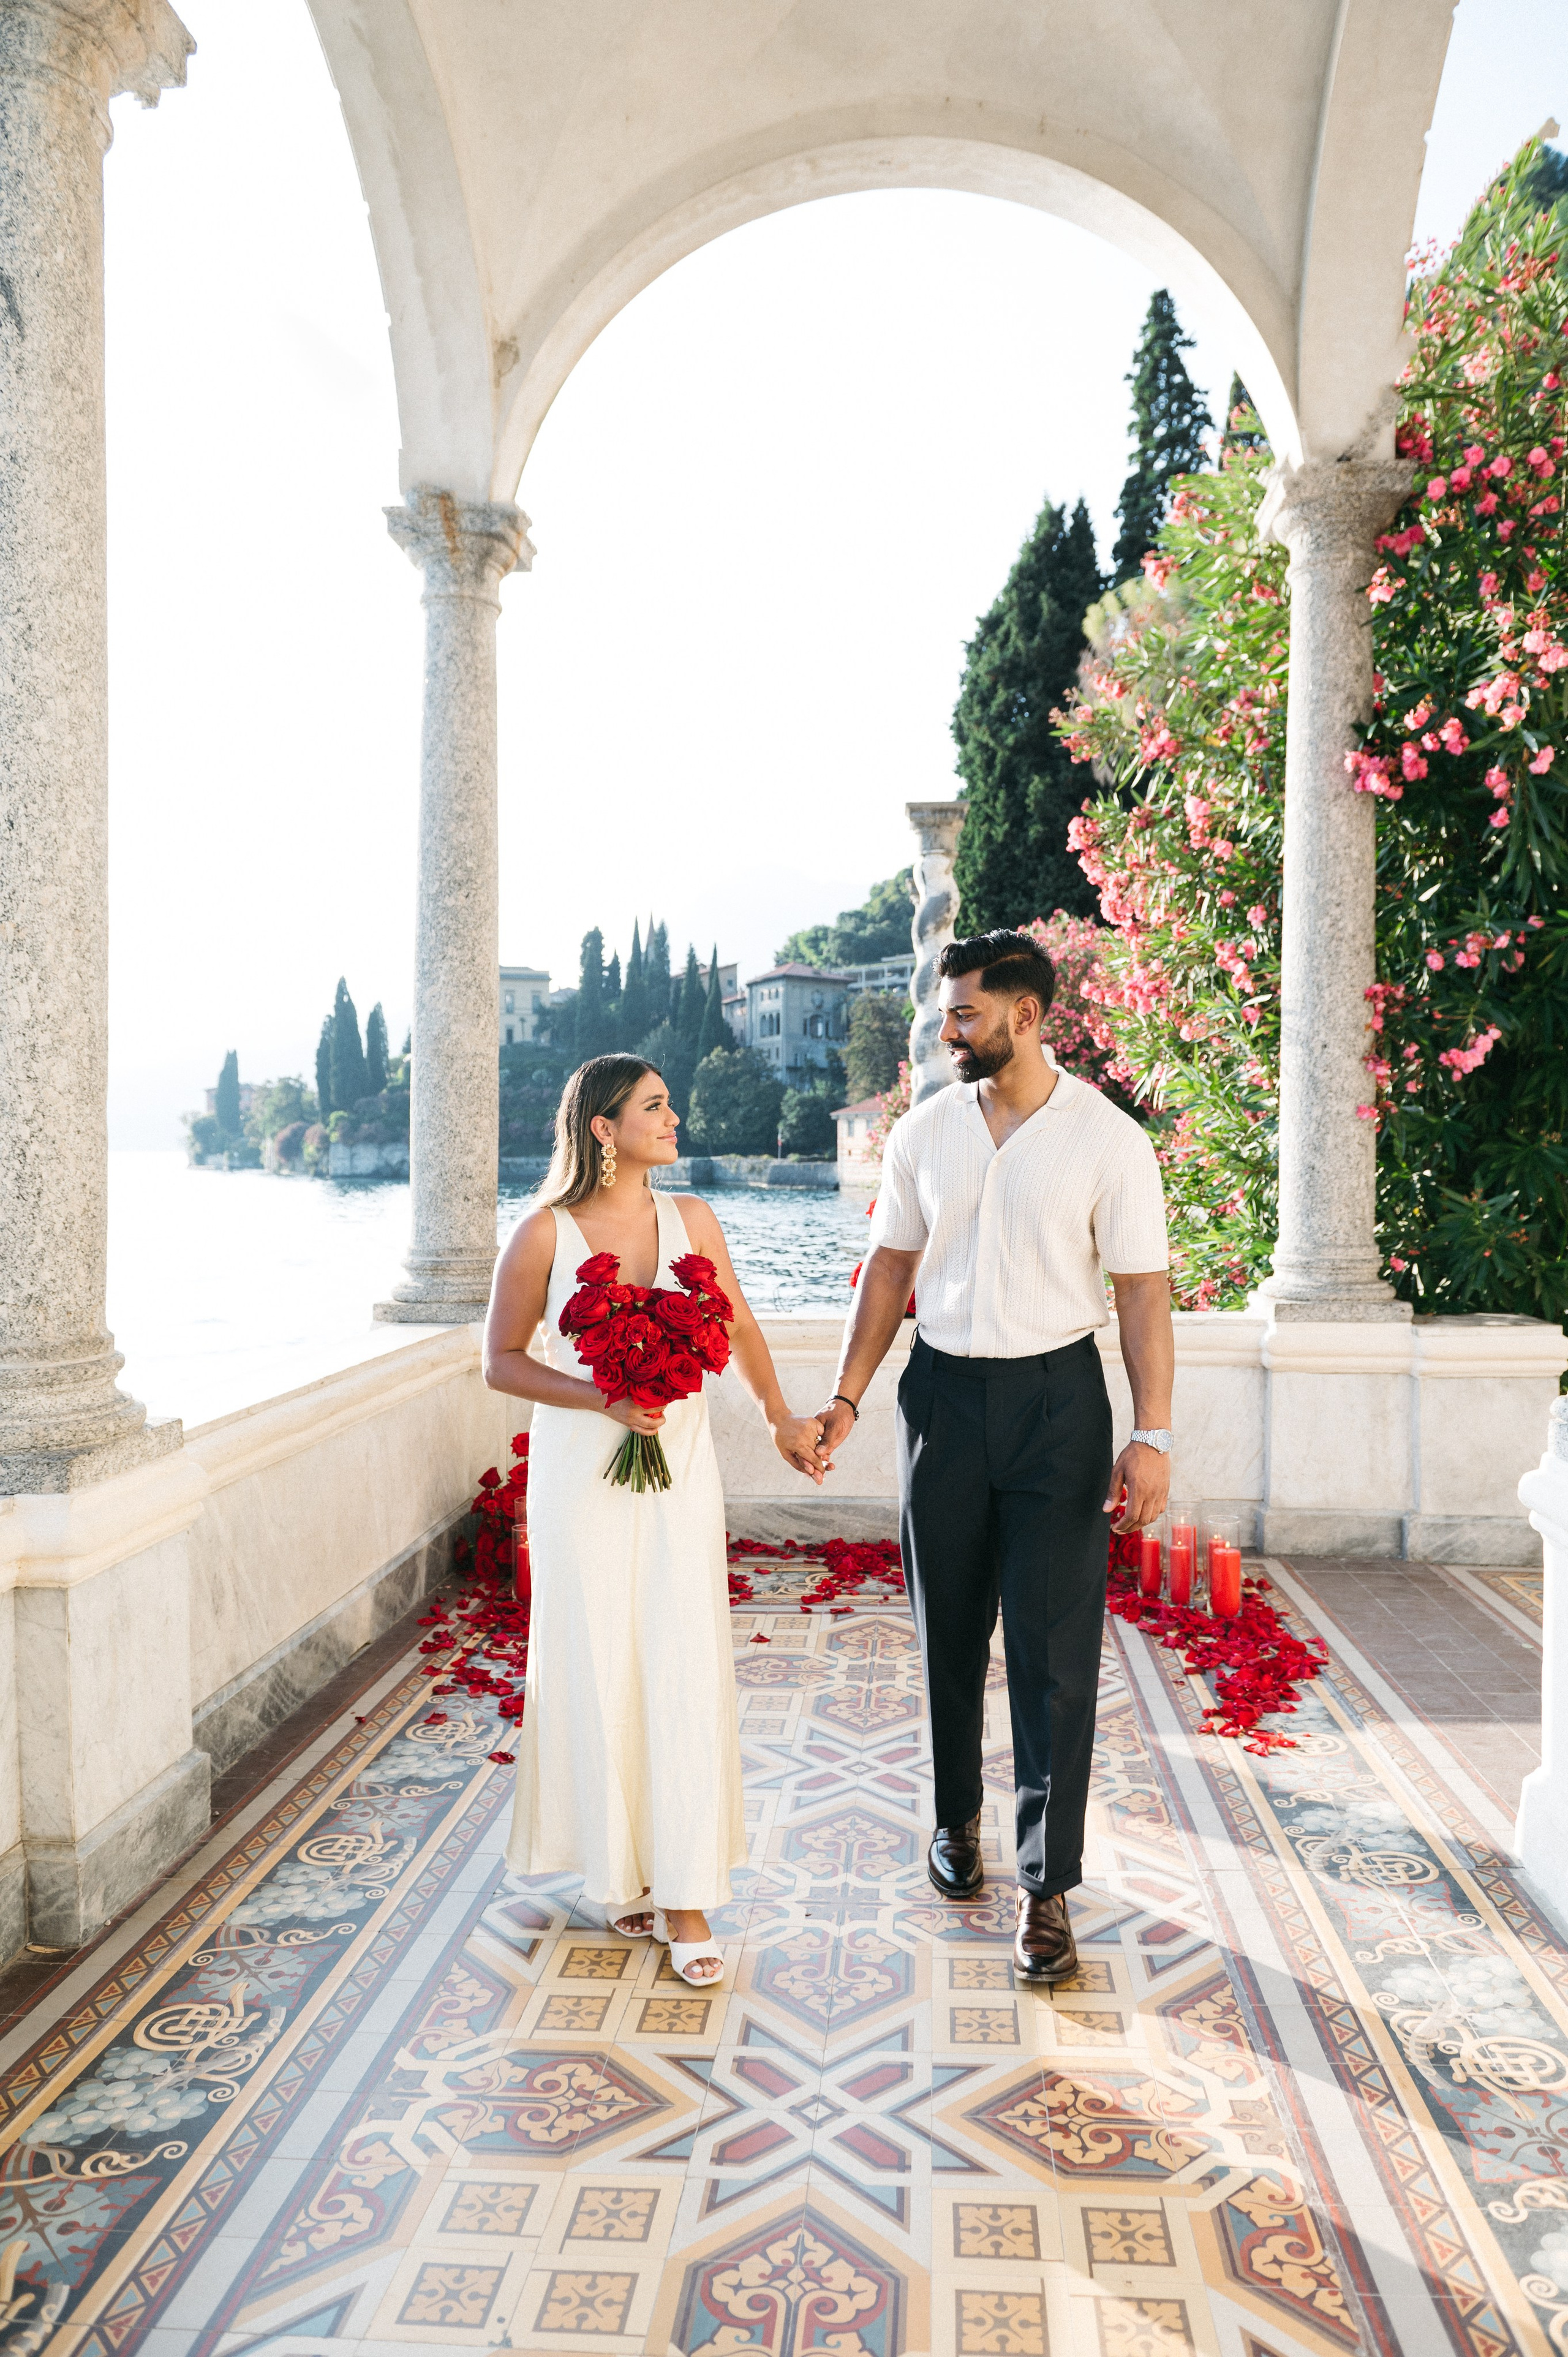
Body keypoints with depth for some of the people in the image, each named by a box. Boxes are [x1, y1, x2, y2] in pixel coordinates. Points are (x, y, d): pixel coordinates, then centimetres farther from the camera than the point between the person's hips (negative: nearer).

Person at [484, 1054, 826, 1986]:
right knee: (599, 1668, 6)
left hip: (680, 1465, 2)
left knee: (688, 1668, -1)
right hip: (581, 1473, -2)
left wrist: (783, 1419, 20)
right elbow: (503, 1361, -2)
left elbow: (740, 1328, 17)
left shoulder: (692, 1221, 2)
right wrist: (605, 1401, -14)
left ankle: (686, 1897, 7)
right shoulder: (545, 1235, -7)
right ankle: (618, 1868, 26)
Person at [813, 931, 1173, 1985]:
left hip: (1057, 1395, -3)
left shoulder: (1108, 1138, -7)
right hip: (944, 1392, 3)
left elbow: (1143, 1290, -7)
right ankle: (957, 1817, 37)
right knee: (950, 1631, 15)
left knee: (1055, 1646, -2)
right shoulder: (924, 1133, 3)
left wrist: (1152, 1434, -12)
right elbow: (891, 1268, 8)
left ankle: (1047, 1885, 10)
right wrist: (846, 1398, 3)